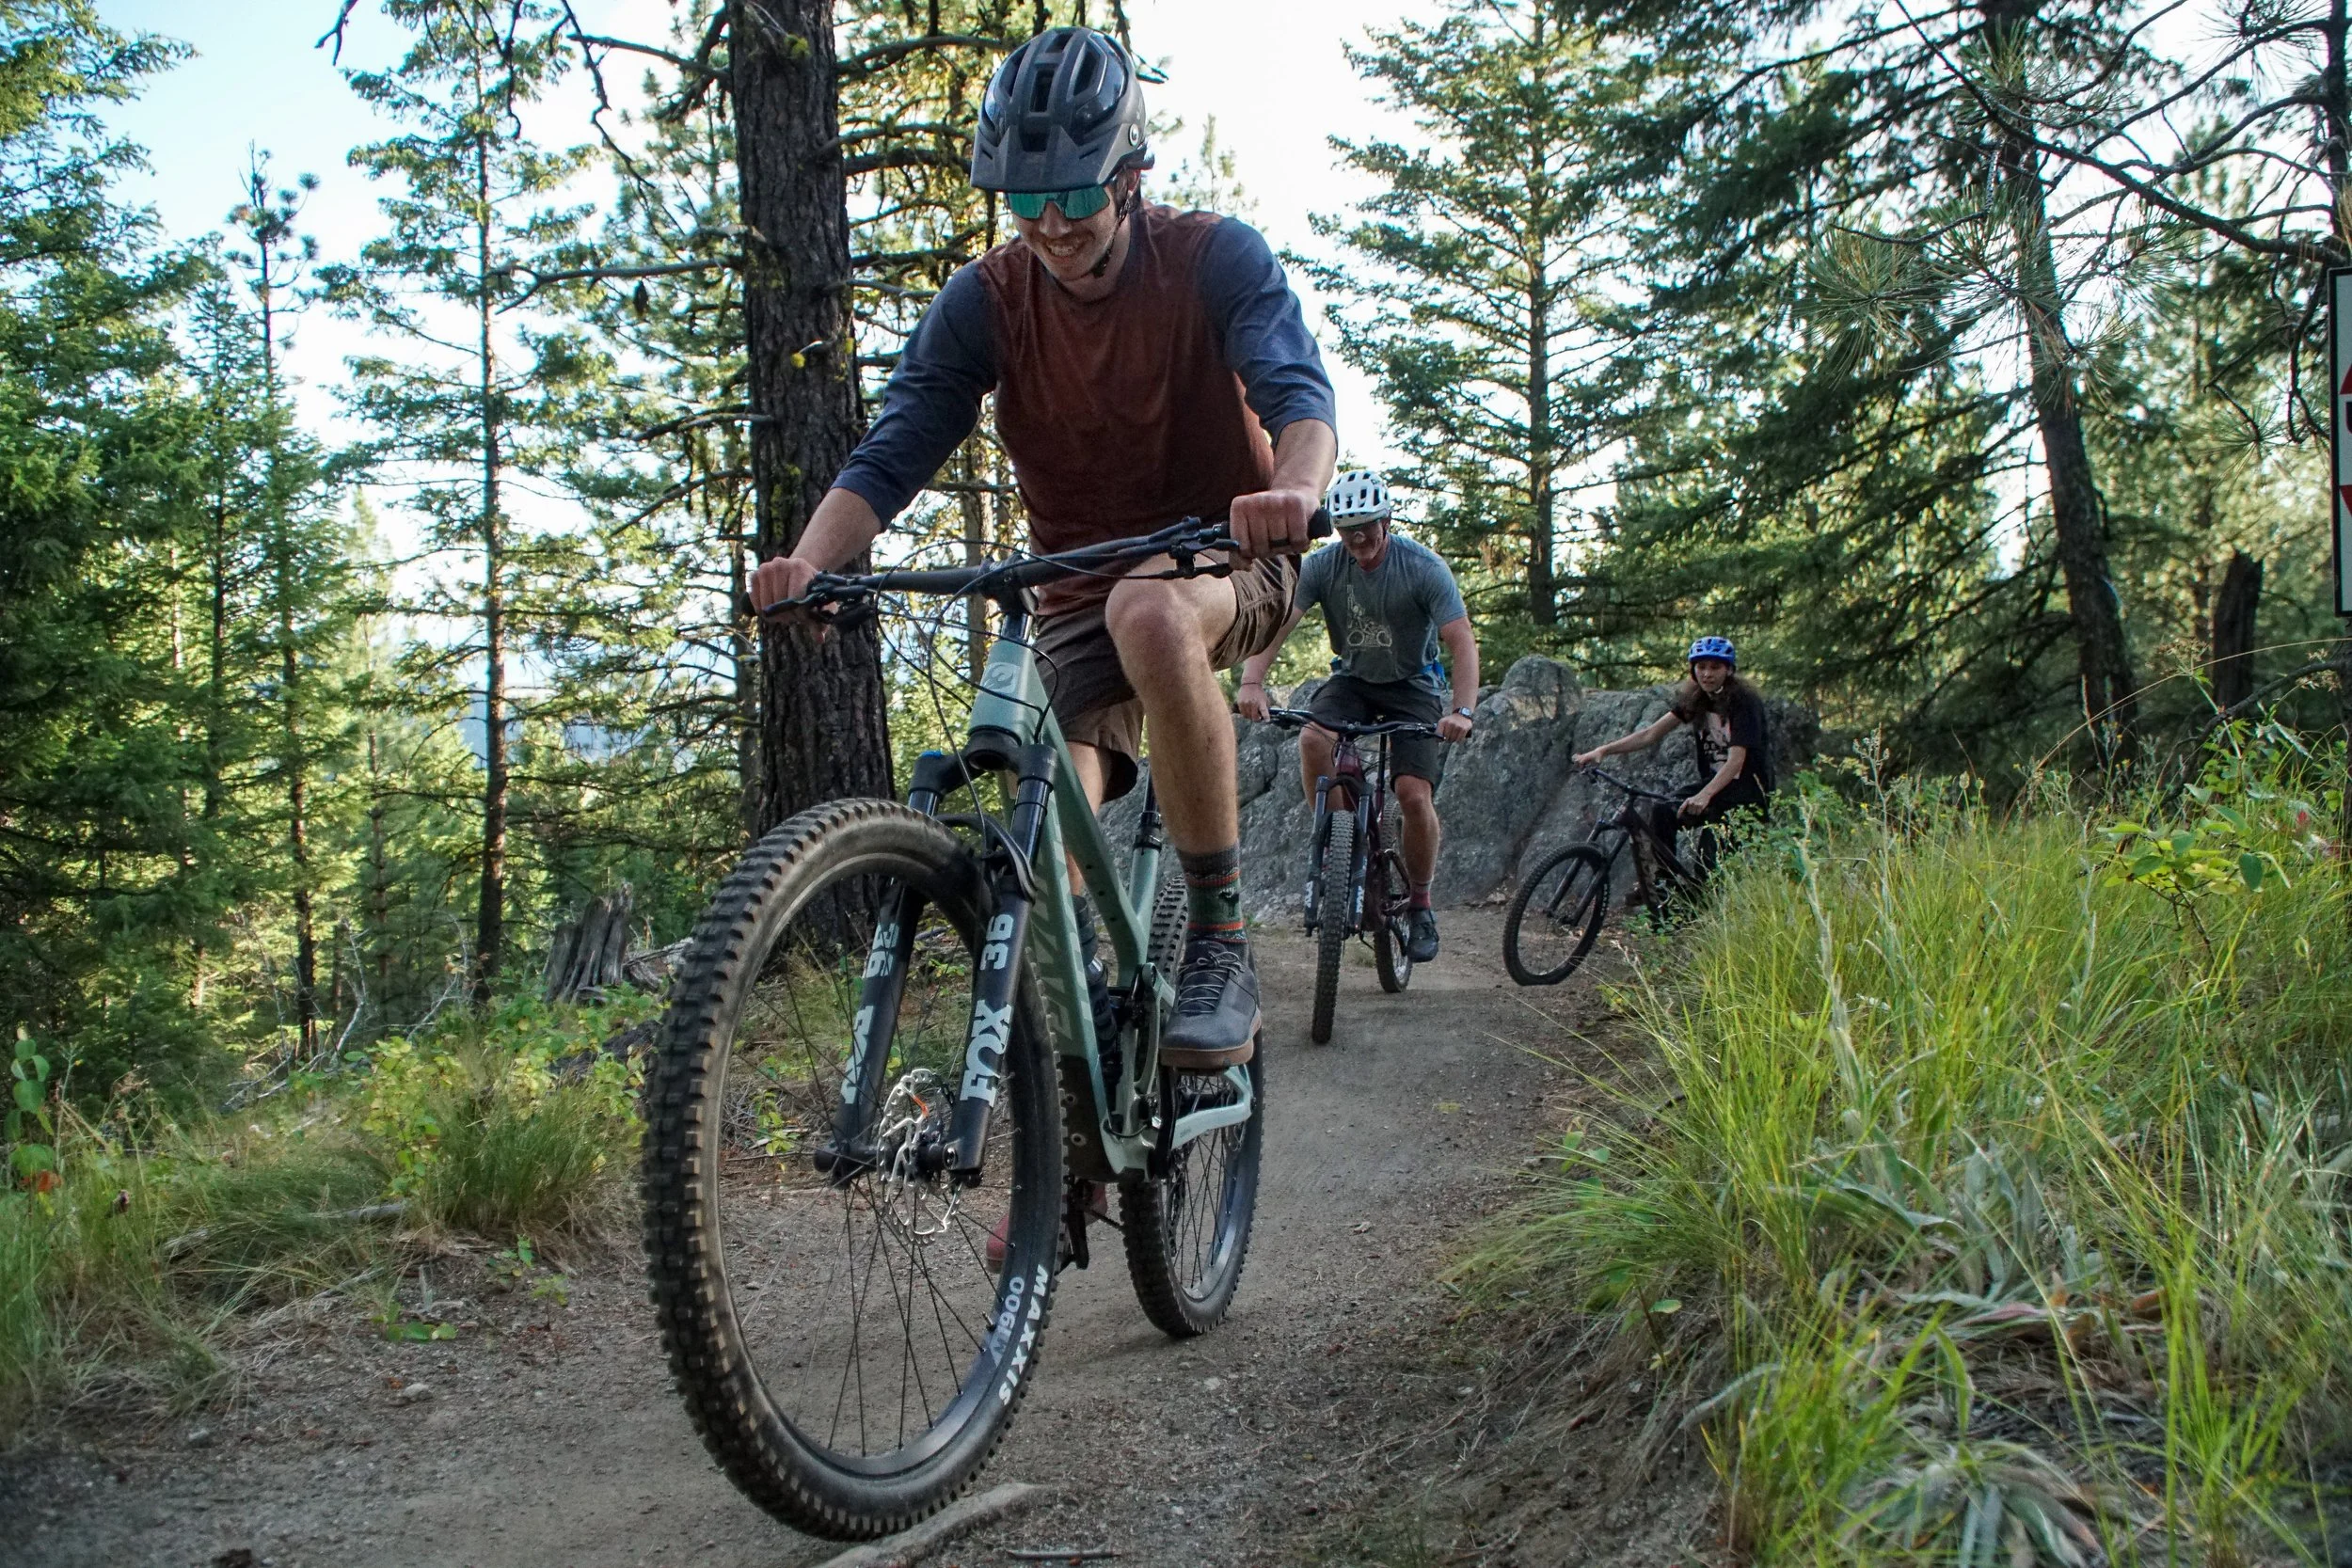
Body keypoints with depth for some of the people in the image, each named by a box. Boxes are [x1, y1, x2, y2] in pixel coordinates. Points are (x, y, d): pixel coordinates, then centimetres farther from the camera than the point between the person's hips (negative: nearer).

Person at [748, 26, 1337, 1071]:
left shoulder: (1215, 259, -11)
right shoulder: (985, 301, -5)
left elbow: (1298, 390, -26)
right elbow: (893, 450, -12)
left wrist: (1295, 491, -50)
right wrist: (809, 560, -33)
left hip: (1226, 557, -3)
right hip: (1075, 591, 3)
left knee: (1149, 609, -39)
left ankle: (1221, 941, -30)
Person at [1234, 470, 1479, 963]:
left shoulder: (1424, 567, -21)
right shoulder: (1322, 566, -15)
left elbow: (1462, 641, -27)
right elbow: (1277, 621, -25)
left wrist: (1461, 710, -42)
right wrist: (1251, 682, -44)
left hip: (1412, 684, -2)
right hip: (1351, 678, 2)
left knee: (1415, 796, -17)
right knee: (1313, 738, -31)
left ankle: (1421, 906, 4)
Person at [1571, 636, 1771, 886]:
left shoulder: (1745, 701, -14)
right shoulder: (1694, 699, 4)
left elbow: (1736, 759, -25)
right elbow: (1652, 733, -4)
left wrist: (1705, 795, -41)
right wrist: (1602, 750, -18)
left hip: (1749, 792, -6)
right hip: (1714, 785, 6)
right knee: (1662, 812, -19)